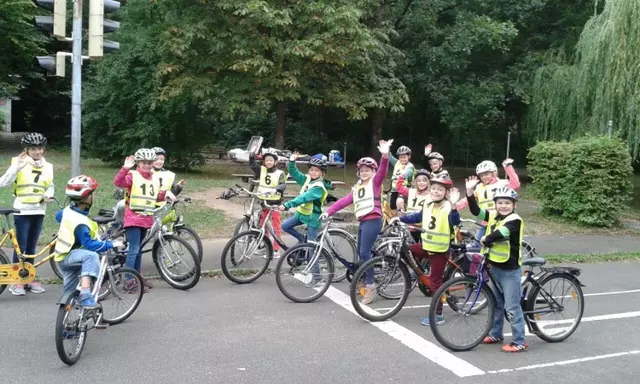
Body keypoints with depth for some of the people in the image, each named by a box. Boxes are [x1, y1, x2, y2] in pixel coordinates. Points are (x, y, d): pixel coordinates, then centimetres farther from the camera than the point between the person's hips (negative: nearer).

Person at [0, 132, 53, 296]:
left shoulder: (48, 166, 7)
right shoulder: (19, 163, -6)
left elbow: (50, 186, 17)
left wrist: (48, 195, -4)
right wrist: (16, 167, -27)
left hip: (39, 211, 4)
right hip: (22, 210, -4)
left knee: (31, 247, 12)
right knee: (21, 246, -1)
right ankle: (17, 281, 8)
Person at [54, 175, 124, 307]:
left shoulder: (68, 210, -2)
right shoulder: (80, 223, -30)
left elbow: (58, 216, 23)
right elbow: (90, 245, -34)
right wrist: (111, 244, -30)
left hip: (64, 256, 10)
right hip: (68, 257, -10)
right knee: (91, 256, -39)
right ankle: (85, 294, -46)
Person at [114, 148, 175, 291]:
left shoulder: (155, 179, 14)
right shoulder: (132, 175, -7)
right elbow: (118, 182, -25)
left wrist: (165, 193, 6)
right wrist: (125, 168, -36)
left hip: (146, 219, 7)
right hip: (133, 218, -7)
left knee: (139, 249, 17)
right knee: (134, 249, -10)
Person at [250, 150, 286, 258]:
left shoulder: (279, 173, -6)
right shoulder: (261, 170, 4)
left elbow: (283, 185, -19)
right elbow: (252, 164, -6)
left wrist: (275, 189, -39)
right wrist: (252, 155, -23)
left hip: (275, 202, -4)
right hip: (263, 201, 4)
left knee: (276, 227, 1)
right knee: (262, 225, 12)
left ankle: (276, 250, 7)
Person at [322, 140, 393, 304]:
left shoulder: (375, 181, 1)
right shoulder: (357, 187, 20)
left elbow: (382, 171, -18)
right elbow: (345, 201, 15)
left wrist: (385, 155, -36)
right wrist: (329, 211, 6)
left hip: (373, 221, -8)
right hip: (362, 222, 8)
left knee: (364, 253, -14)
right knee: (361, 253, 12)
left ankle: (370, 287, -7)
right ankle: (365, 282, 27)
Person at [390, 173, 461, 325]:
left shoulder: (447, 208, -19)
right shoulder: (428, 206, 3)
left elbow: (455, 222, -38)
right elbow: (416, 217, 18)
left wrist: (453, 206, -54)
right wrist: (400, 218, 12)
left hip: (440, 250, -7)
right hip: (426, 245, 7)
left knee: (434, 282, -1)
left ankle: (438, 315, 11)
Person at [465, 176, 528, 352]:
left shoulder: (515, 220, -16)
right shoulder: (493, 216, 4)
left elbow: (500, 233, -31)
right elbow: (476, 211, -2)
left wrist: (486, 240, -16)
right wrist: (470, 193, -12)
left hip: (510, 270, -7)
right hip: (495, 267, 7)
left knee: (512, 307, -2)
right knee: (496, 303, 20)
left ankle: (519, 342, 8)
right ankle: (496, 334, 34)